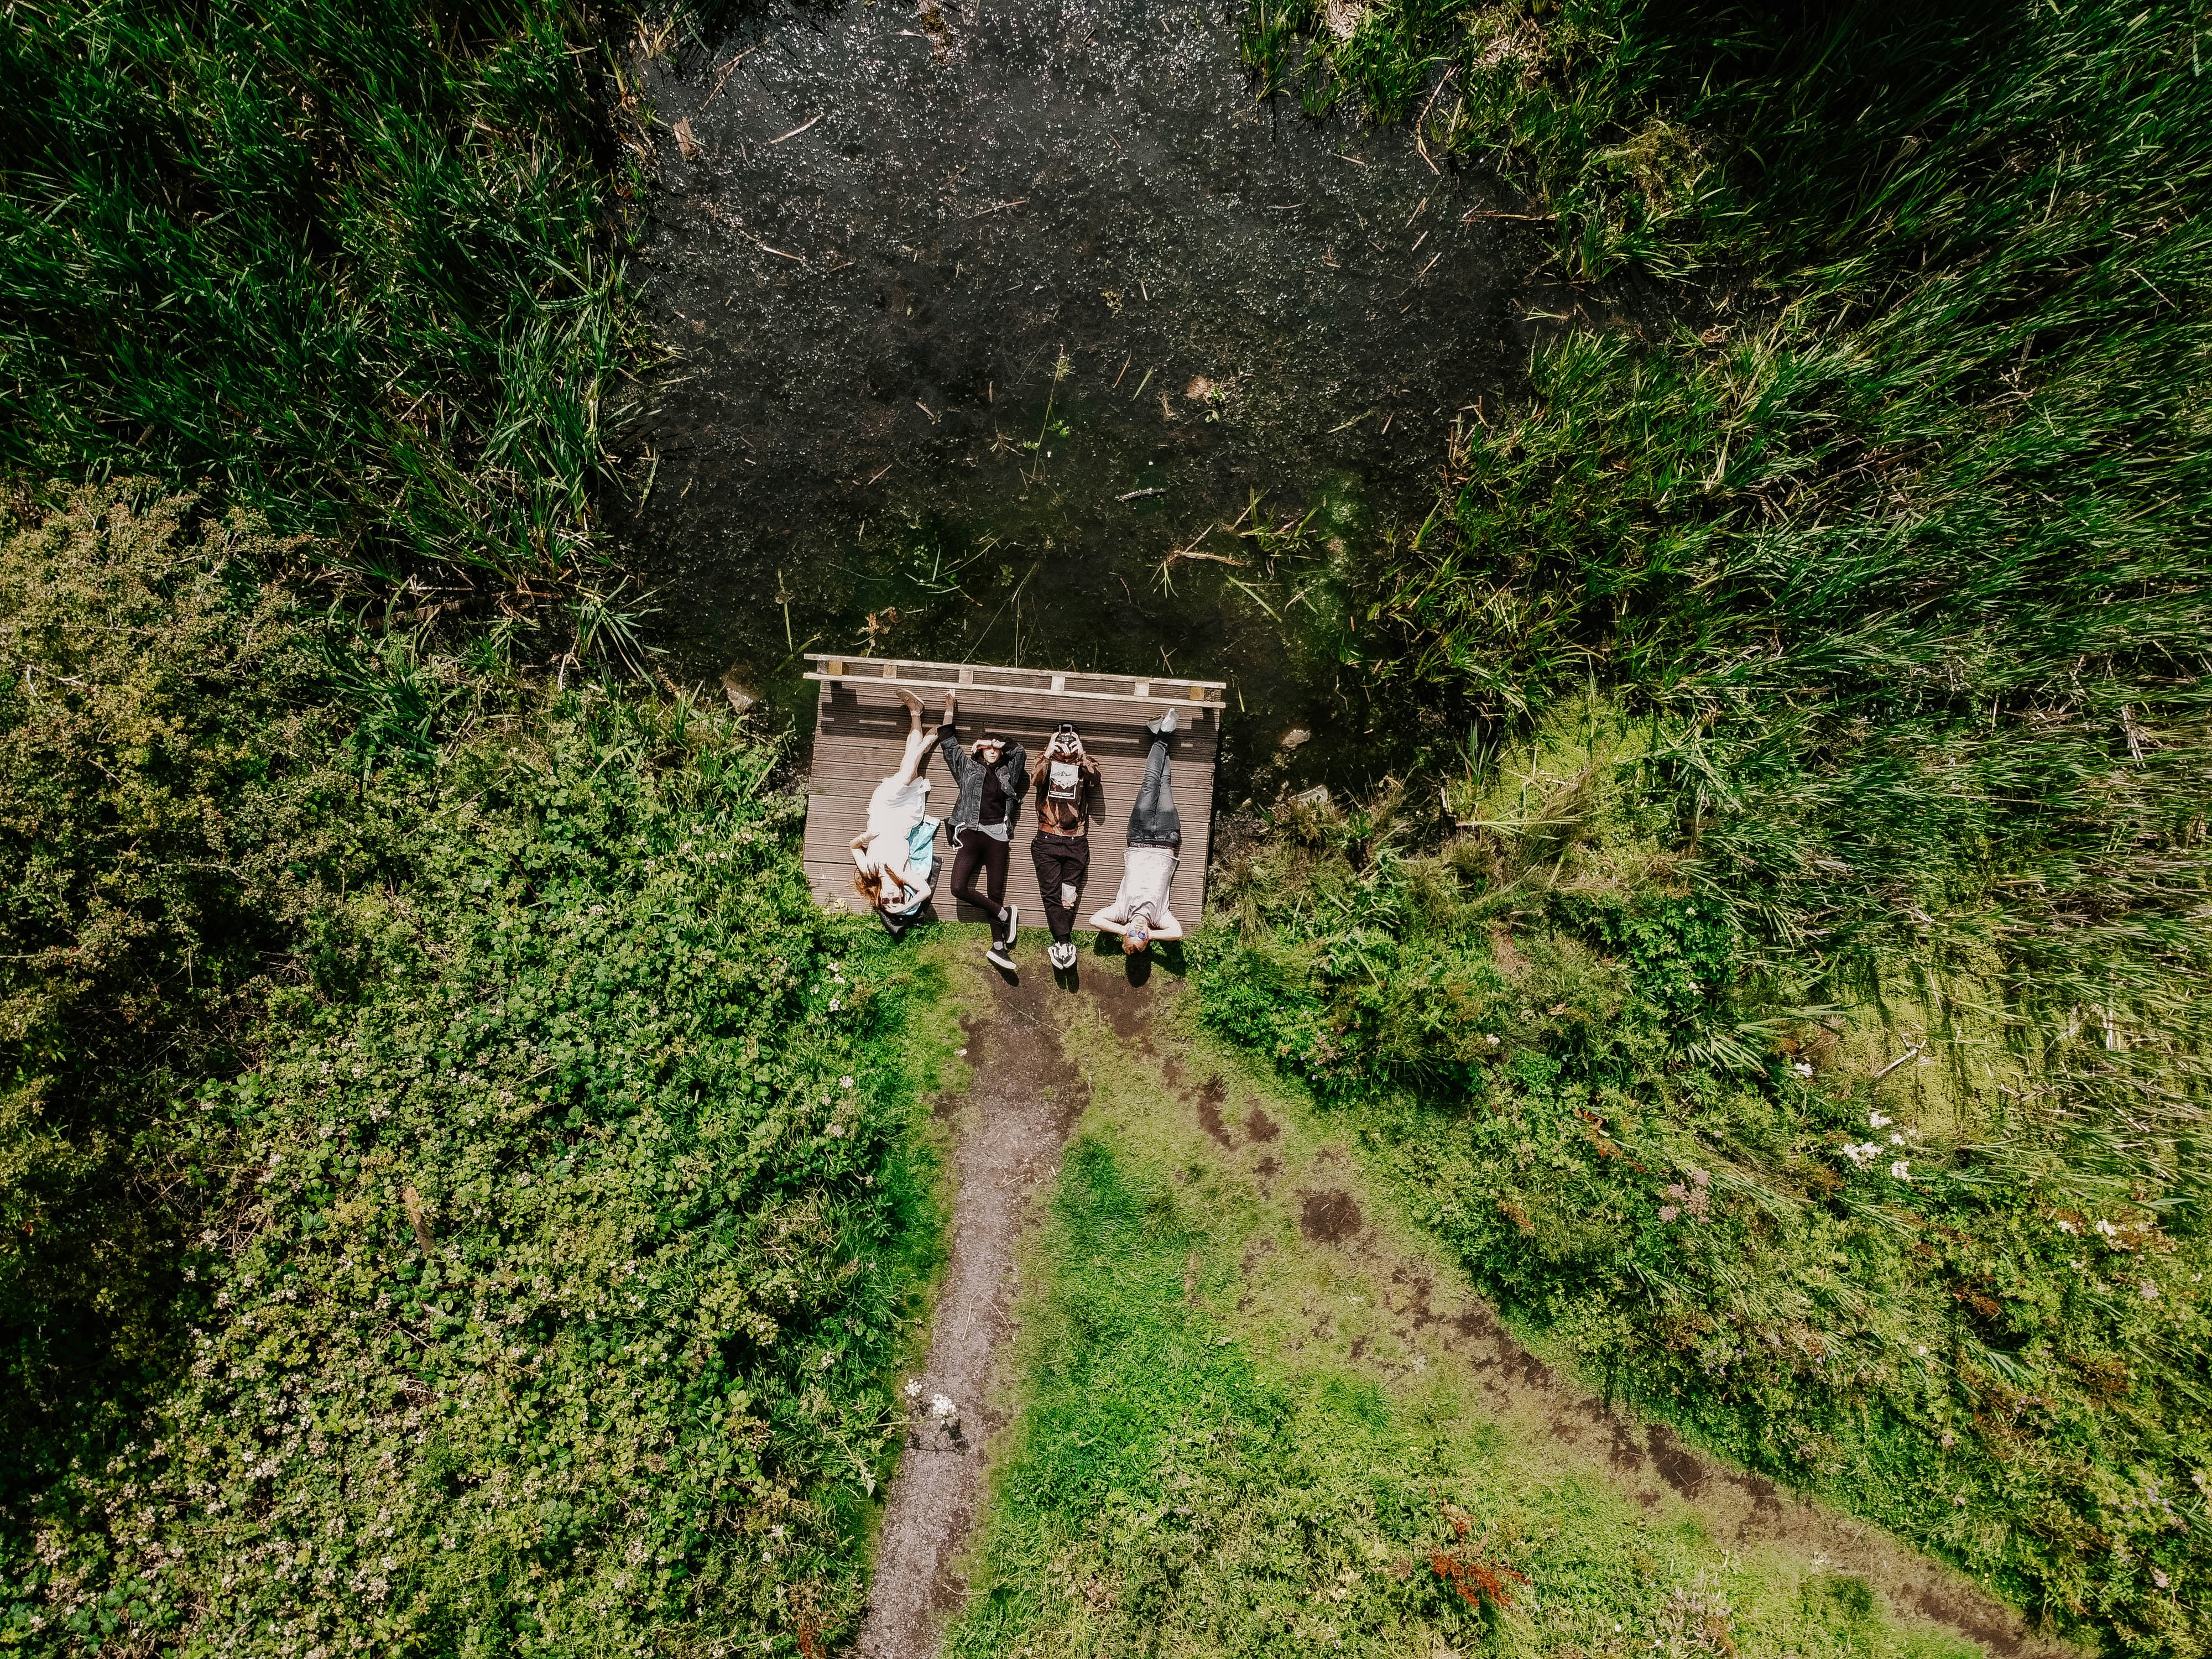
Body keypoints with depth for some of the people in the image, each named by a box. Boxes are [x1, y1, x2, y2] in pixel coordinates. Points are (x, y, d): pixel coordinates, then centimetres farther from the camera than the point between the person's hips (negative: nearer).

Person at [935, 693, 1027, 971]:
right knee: (959, 887, -17)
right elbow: (948, 743, 16)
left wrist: (1000, 743, 13)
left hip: (997, 836, 0)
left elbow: (1020, 752, 3)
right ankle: (1006, 914, -3)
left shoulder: (1008, 772, 17)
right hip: (971, 832, 0)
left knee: (996, 892, -2)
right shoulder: (968, 767, 17)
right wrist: (950, 710, 16)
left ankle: (998, 945, -4)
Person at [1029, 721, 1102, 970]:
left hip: (1076, 843, 0)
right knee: (1052, 894, -7)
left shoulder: (1084, 767, 7)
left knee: (1068, 895, 1)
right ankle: (1064, 942, -7)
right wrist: (1049, 754, -18)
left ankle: (1059, 944, 7)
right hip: (1047, 840, 0)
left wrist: (1081, 754, -18)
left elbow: (1095, 778, -16)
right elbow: (1038, 779, -16)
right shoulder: (1047, 765, 6)